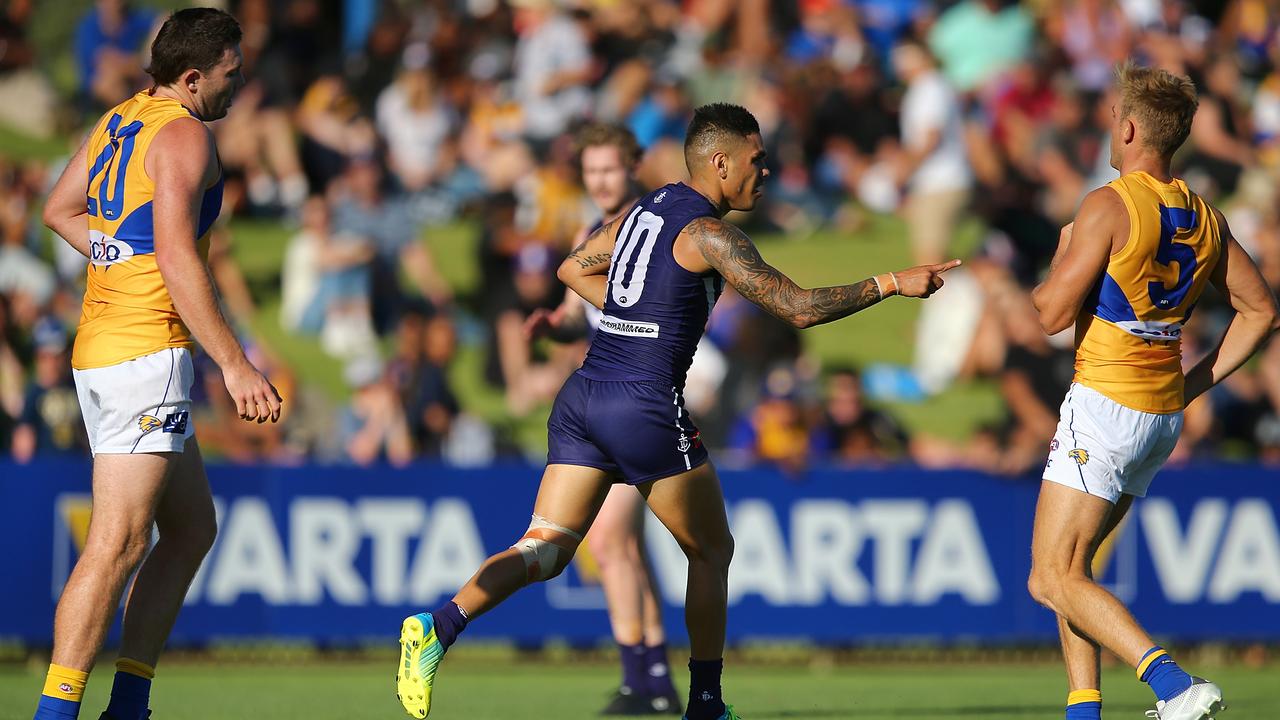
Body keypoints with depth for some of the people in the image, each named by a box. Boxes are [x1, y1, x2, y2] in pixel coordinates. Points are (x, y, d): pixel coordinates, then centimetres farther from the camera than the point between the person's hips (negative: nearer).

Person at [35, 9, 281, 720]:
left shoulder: (121, 120, 15)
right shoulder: (183, 135, -13)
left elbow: (61, 209, 27)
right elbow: (177, 258, -22)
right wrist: (234, 364, -23)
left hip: (98, 343, 10)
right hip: (148, 349, -10)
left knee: (192, 529, 16)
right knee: (117, 546, -12)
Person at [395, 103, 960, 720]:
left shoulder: (646, 208, 15)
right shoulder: (708, 234, -10)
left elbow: (573, 269, 28)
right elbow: (798, 307, -14)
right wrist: (891, 284, -8)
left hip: (581, 396, 7)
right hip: (646, 409, -7)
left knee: (546, 551, 2)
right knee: (711, 552, 11)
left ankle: (439, 626, -22)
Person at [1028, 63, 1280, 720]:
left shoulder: (1109, 206, -14)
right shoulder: (1204, 218, 9)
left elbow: (1054, 314, -14)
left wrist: (1062, 258, 6)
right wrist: (1193, 384, 15)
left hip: (1105, 406, -8)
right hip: (1164, 417, 8)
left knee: (1054, 580, -9)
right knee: (1067, 566, 19)